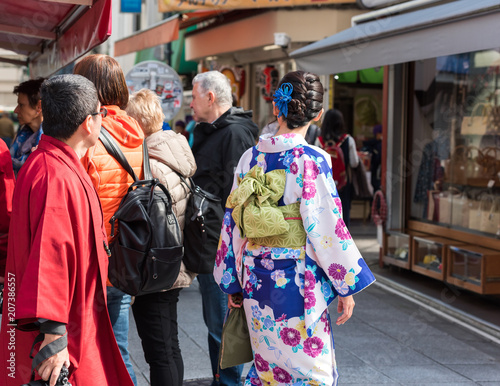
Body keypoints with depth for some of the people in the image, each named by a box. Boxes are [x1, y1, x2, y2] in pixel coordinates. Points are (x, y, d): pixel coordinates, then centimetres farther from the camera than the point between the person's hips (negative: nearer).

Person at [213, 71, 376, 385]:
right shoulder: (313, 160, -13)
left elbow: (232, 223, 7)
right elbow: (326, 226, -13)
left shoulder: (250, 158, 3)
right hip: (297, 280, -5)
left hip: (255, 277, 5)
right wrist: (347, 286, -4)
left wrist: (232, 284, 16)